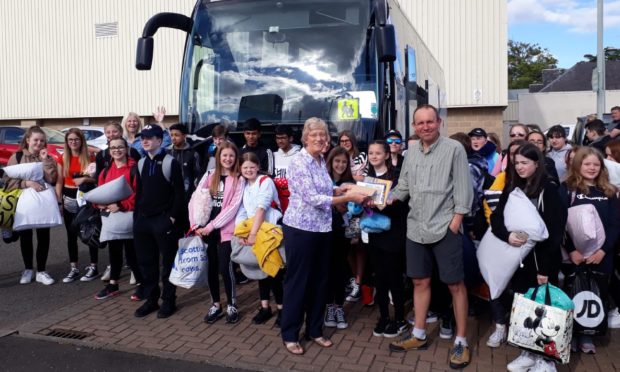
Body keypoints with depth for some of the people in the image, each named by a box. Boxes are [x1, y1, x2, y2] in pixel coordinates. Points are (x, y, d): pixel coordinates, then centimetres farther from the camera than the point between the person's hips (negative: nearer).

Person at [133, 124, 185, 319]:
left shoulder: (171, 162, -6)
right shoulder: (141, 164, 14)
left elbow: (179, 193, -8)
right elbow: (139, 192, 17)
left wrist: (173, 217, -13)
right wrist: (136, 217, 11)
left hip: (164, 220, -6)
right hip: (142, 220, 6)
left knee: (168, 262, 3)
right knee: (146, 262, 10)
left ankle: (168, 301, 13)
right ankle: (150, 299, 22)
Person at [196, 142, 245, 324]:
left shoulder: (239, 179, -3)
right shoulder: (210, 177, 10)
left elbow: (233, 206, -11)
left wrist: (212, 225, -12)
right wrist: (198, 224, -4)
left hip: (226, 229, -4)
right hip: (207, 229, 4)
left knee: (225, 267, -8)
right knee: (211, 267, 8)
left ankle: (232, 306, 10)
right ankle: (216, 305, 21)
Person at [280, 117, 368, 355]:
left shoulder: (322, 161, 10)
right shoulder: (299, 162, -16)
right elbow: (312, 198, -23)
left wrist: (338, 191, 0)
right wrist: (348, 198, -22)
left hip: (323, 228, 8)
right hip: (301, 228, -8)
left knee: (319, 280, 14)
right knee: (297, 281, 3)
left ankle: (315, 329, 29)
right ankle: (289, 334, 18)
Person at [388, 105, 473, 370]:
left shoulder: (454, 149, -4)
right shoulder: (412, 152, 12)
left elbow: (462, 187, -7)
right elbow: (403, 187, 13)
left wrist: (456, 220, -13)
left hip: (444, 228, -5)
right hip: (416, 228, 5)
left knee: (455, 284, 3)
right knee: (420, 281, 14)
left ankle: (461, 342, 16)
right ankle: (419, 336, 27)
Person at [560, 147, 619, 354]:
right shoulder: (567, 189, 0)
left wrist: (603, 250, -10)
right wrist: (571, 250, -16)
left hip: (602, 255, 3)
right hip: (574, 254, -3)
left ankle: (587, 335, 22)